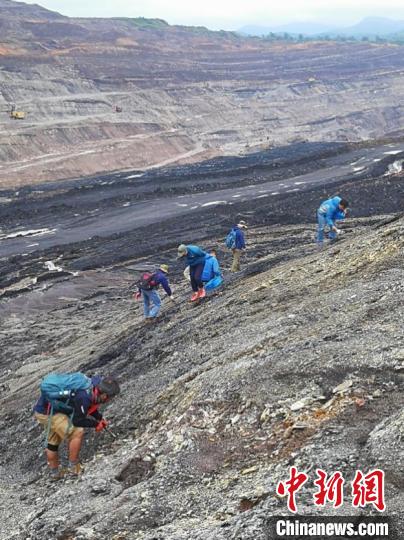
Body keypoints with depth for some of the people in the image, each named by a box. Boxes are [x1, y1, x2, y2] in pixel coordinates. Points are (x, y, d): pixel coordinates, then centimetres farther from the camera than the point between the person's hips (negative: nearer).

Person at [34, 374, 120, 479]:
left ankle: (54, 472, 38)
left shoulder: (93, 383, -4)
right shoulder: (84, 397, -32)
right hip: (48, 412, -10)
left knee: (53, 442, 22)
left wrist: (100, 417, 9)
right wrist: (96, 424, -7)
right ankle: (73, 467, -1)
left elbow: (89, 406, 17)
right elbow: (77, 421, -19)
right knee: (77, 432, -16)